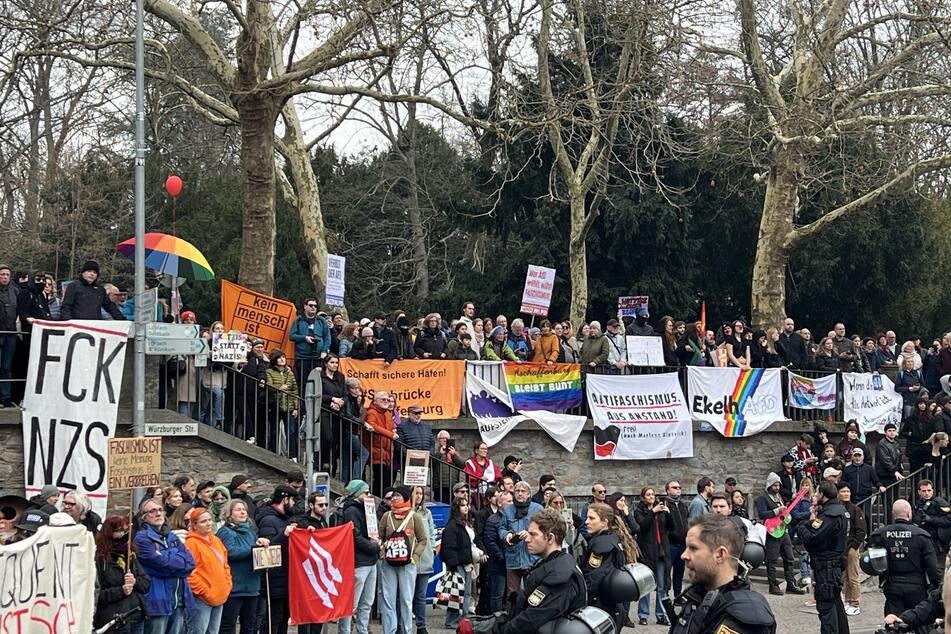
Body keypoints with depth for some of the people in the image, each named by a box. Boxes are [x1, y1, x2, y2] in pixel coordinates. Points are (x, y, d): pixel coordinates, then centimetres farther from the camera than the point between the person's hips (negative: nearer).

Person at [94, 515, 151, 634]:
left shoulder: (131, 556, 14)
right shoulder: (99, 559, -9)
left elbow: (147, 583, 14)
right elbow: (96, 594, -15)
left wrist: (135, 582, -7)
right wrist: (121, 591, -21)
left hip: (137, 618, 7)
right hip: (114, 621, -7)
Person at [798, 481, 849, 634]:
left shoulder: (830, 515, -20)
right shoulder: (839, 510, 14)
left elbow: (811, 538, -23)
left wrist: (801, 527, -6)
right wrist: (813, 521, 1)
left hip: (826, 565, -11)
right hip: (836, 563, 11)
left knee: (826, 606, -8)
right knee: (836, 603, 19)